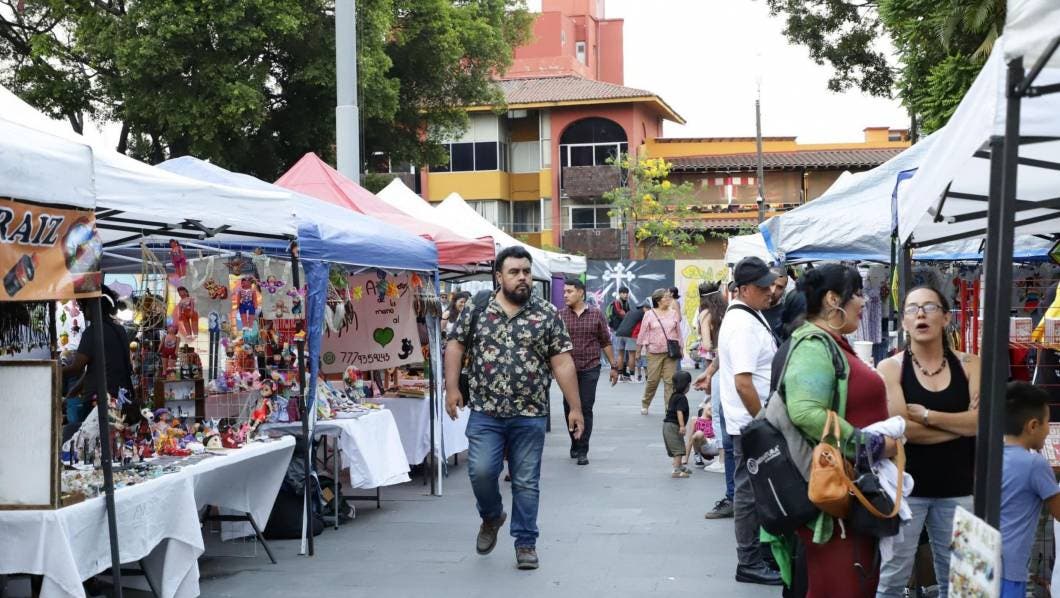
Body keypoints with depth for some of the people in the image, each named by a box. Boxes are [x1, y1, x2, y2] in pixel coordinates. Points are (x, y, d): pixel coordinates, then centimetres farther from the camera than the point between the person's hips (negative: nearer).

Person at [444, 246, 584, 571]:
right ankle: (492, 517, 21)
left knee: (526, 482, 5)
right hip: (486, 413, 0)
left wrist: (575, 408, -3)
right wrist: (452, 388, -2)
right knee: (481, 471, -9)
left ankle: (525, 542, 19)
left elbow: (562, 363, 0)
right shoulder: (476, 309, 2)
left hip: (530, 415, 0)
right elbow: (455, 346, 8)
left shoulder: (547, 314, 1)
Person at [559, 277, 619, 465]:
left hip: (590, 369, -1)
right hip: (568, 369, 1)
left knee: (585, 408, -3)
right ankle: (574, 444, 25)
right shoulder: (561, 315, 3)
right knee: (569, 408, 6)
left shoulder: (596, 314, 2)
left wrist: (614, 366, 7)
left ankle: (582, 451, 2)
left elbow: (606, 342, 8)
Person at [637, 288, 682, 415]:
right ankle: (645, 404, 22)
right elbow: (643, 333, 3)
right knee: (653, 380, 1)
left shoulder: (673, 314, 7)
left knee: (670, 381, -2)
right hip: (654, 352, -2)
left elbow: (678, 332, 14)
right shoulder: (649, 315, -1)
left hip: (670, 352, 2)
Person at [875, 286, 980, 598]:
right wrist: (961, 423, -10)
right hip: (905, 485, -2)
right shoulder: (891, 368, -4)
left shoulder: (969, 365, 3)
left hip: (957, 488, 3)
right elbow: (903, 428, -16)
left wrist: (927, 415, -14)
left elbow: (981, 422, -9)